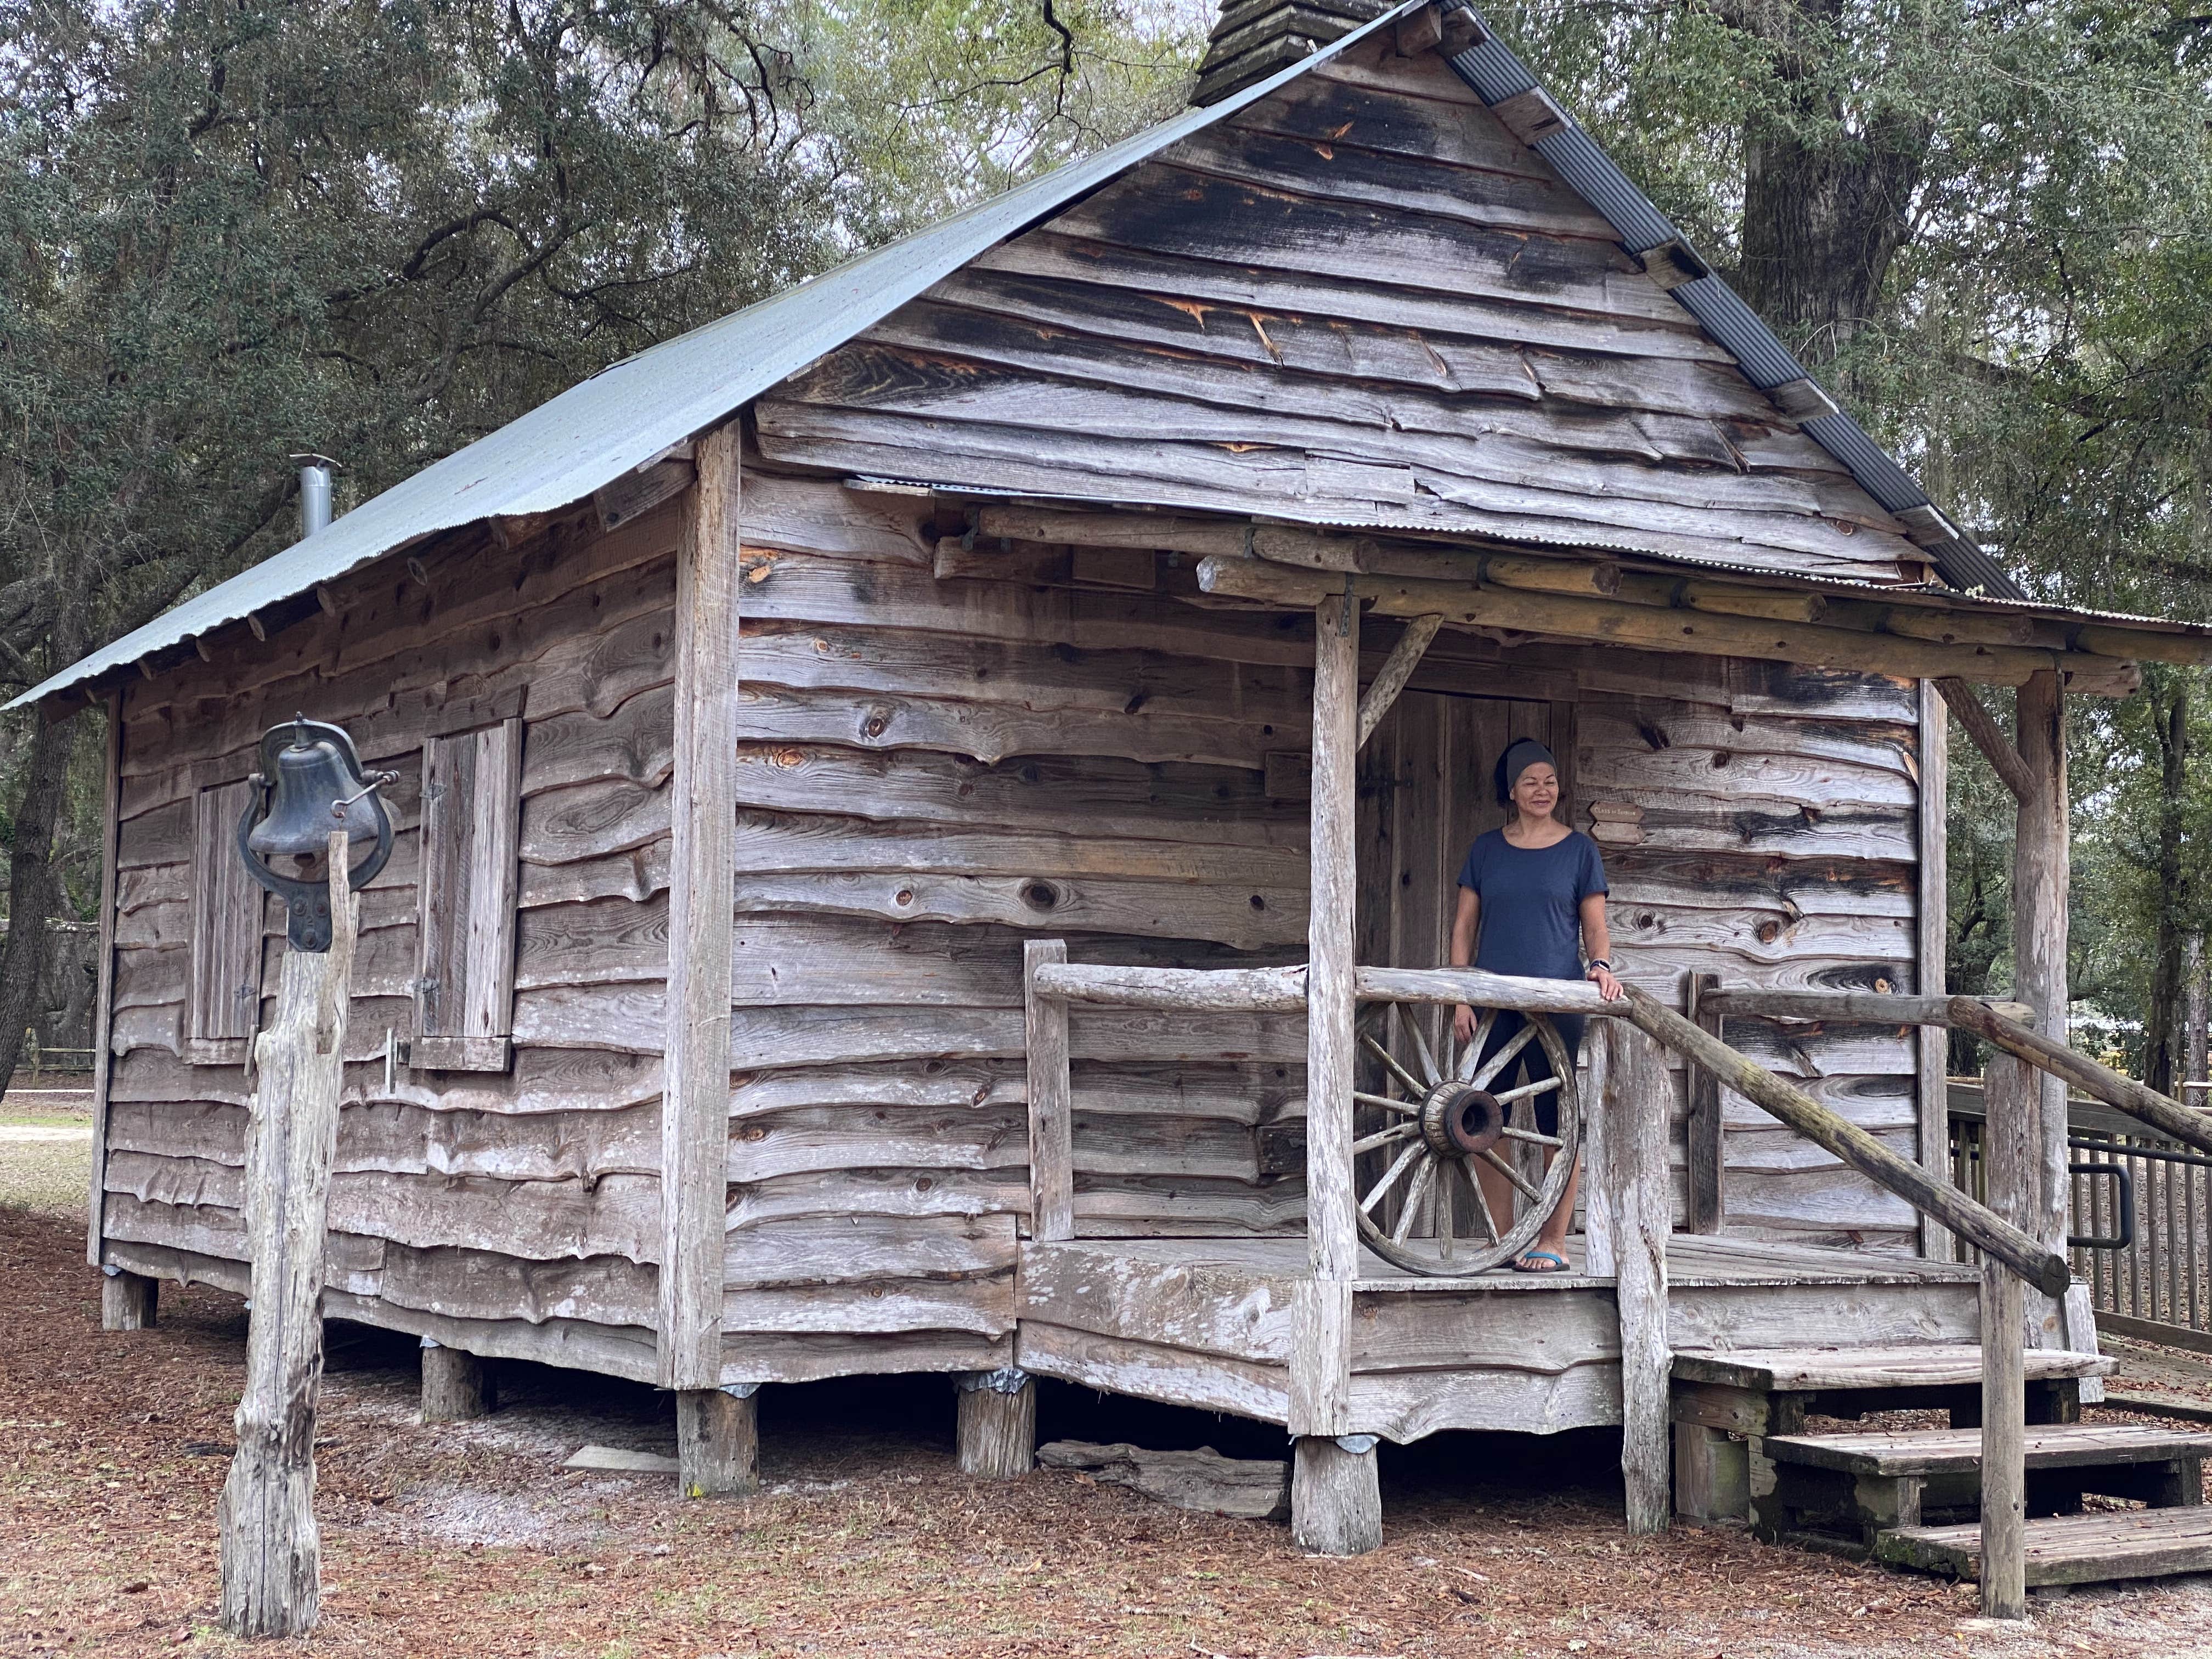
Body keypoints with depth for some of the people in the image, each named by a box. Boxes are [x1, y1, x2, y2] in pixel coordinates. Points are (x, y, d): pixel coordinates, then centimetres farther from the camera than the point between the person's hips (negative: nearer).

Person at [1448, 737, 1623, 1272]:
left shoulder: (1579, 849, 6)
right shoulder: (1487, 849, 11)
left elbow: (1595, 927, 7)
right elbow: (1464, 927, 11)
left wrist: (1601, 964, -14)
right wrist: (1461, 1000, 2)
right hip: (1493, 1003, 2)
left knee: (1557, 1122, -2)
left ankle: (1553, 1243, 5)